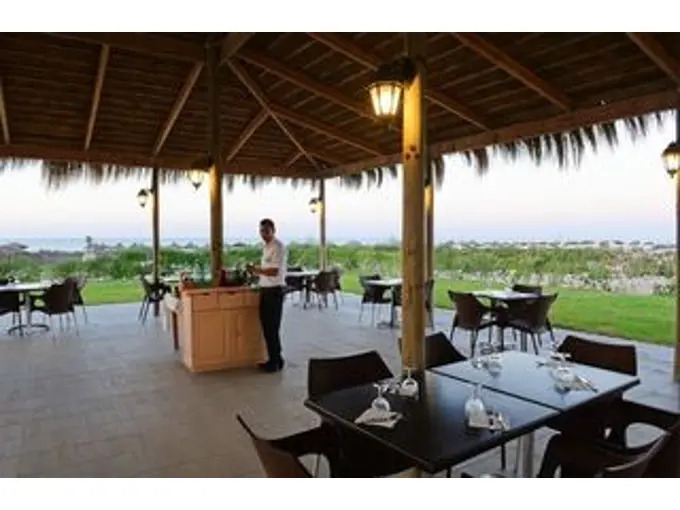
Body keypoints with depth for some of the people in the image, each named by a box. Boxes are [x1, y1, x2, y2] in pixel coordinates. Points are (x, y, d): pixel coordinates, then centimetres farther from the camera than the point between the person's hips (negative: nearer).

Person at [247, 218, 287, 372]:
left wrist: (256, 270, -18)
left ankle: (275, 361, 10)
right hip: (265, 290, 9)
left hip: (274, 291, -9)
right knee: (267, 327, 13)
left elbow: (274, 271, -20)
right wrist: (256, 270, 6)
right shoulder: (266, 247, 16)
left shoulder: (278, 247, -13)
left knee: (272, 328, -2)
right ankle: (274, 359, 25)